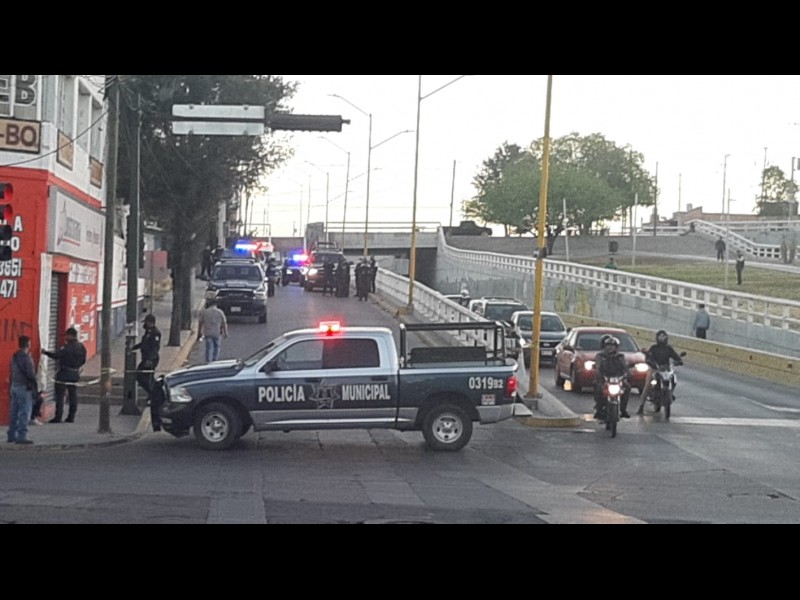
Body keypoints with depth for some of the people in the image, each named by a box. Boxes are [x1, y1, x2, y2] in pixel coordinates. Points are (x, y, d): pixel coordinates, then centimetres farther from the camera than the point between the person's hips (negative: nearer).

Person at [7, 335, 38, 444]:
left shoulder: (14, 357, 9)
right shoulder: (26, 358, -16)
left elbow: (12, 373, 14)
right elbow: (31, 375, -16)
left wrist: (13, 384, 20)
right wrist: (35, 390, -10)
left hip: (14, 386, 8)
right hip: (24, 387, -8)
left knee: (14, 412, 12)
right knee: (24, 413, -6)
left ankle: (11, 436, 16)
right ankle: (21, 436, -10)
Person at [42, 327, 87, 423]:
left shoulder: (67, 347, -17)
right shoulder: (82, 347, 7)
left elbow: (56, 355, -20)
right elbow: (83, 361, 14)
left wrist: (45, 352, -8)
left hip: (64, 374, -7)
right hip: (75, 374, 7)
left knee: (60, 395, -3)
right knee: (73, 396, 10)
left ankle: (58, 417, -6)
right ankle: (71, 417, 11)